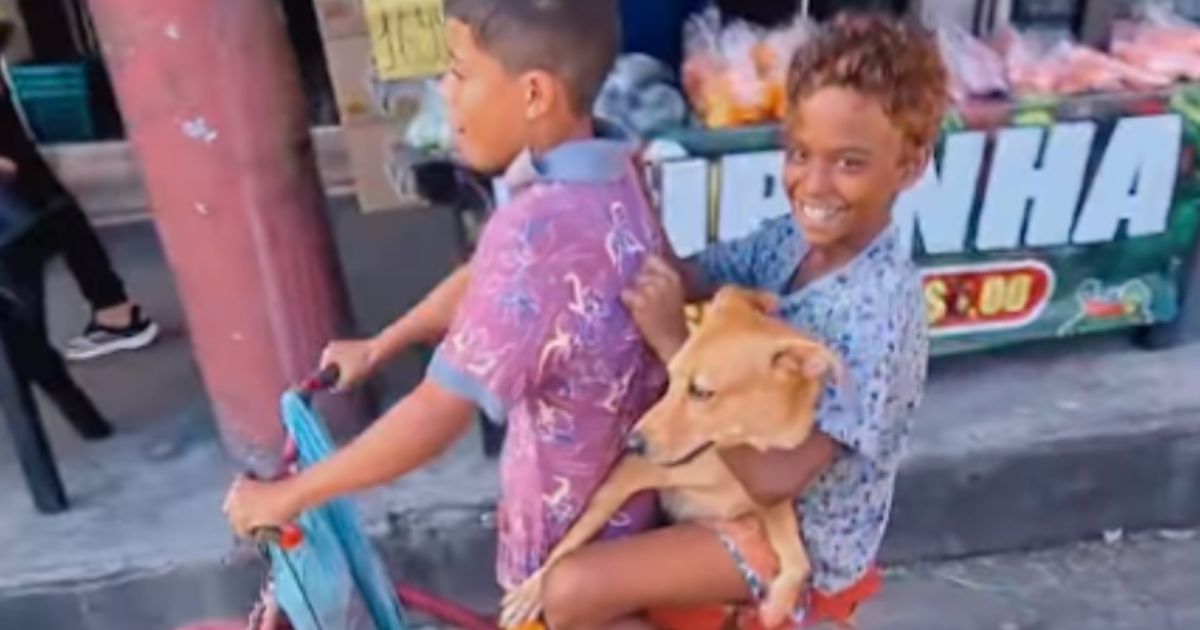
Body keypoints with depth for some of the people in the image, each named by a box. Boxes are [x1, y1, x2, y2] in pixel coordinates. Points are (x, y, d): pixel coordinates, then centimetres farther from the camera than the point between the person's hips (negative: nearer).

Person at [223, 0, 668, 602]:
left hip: (569, 528, -7)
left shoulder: (539, 224, -34)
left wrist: (290, 494, -18)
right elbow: (481, 281, 7)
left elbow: (437, 413, -31)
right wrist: (377, 348, 18)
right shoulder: (612, 176, -5)